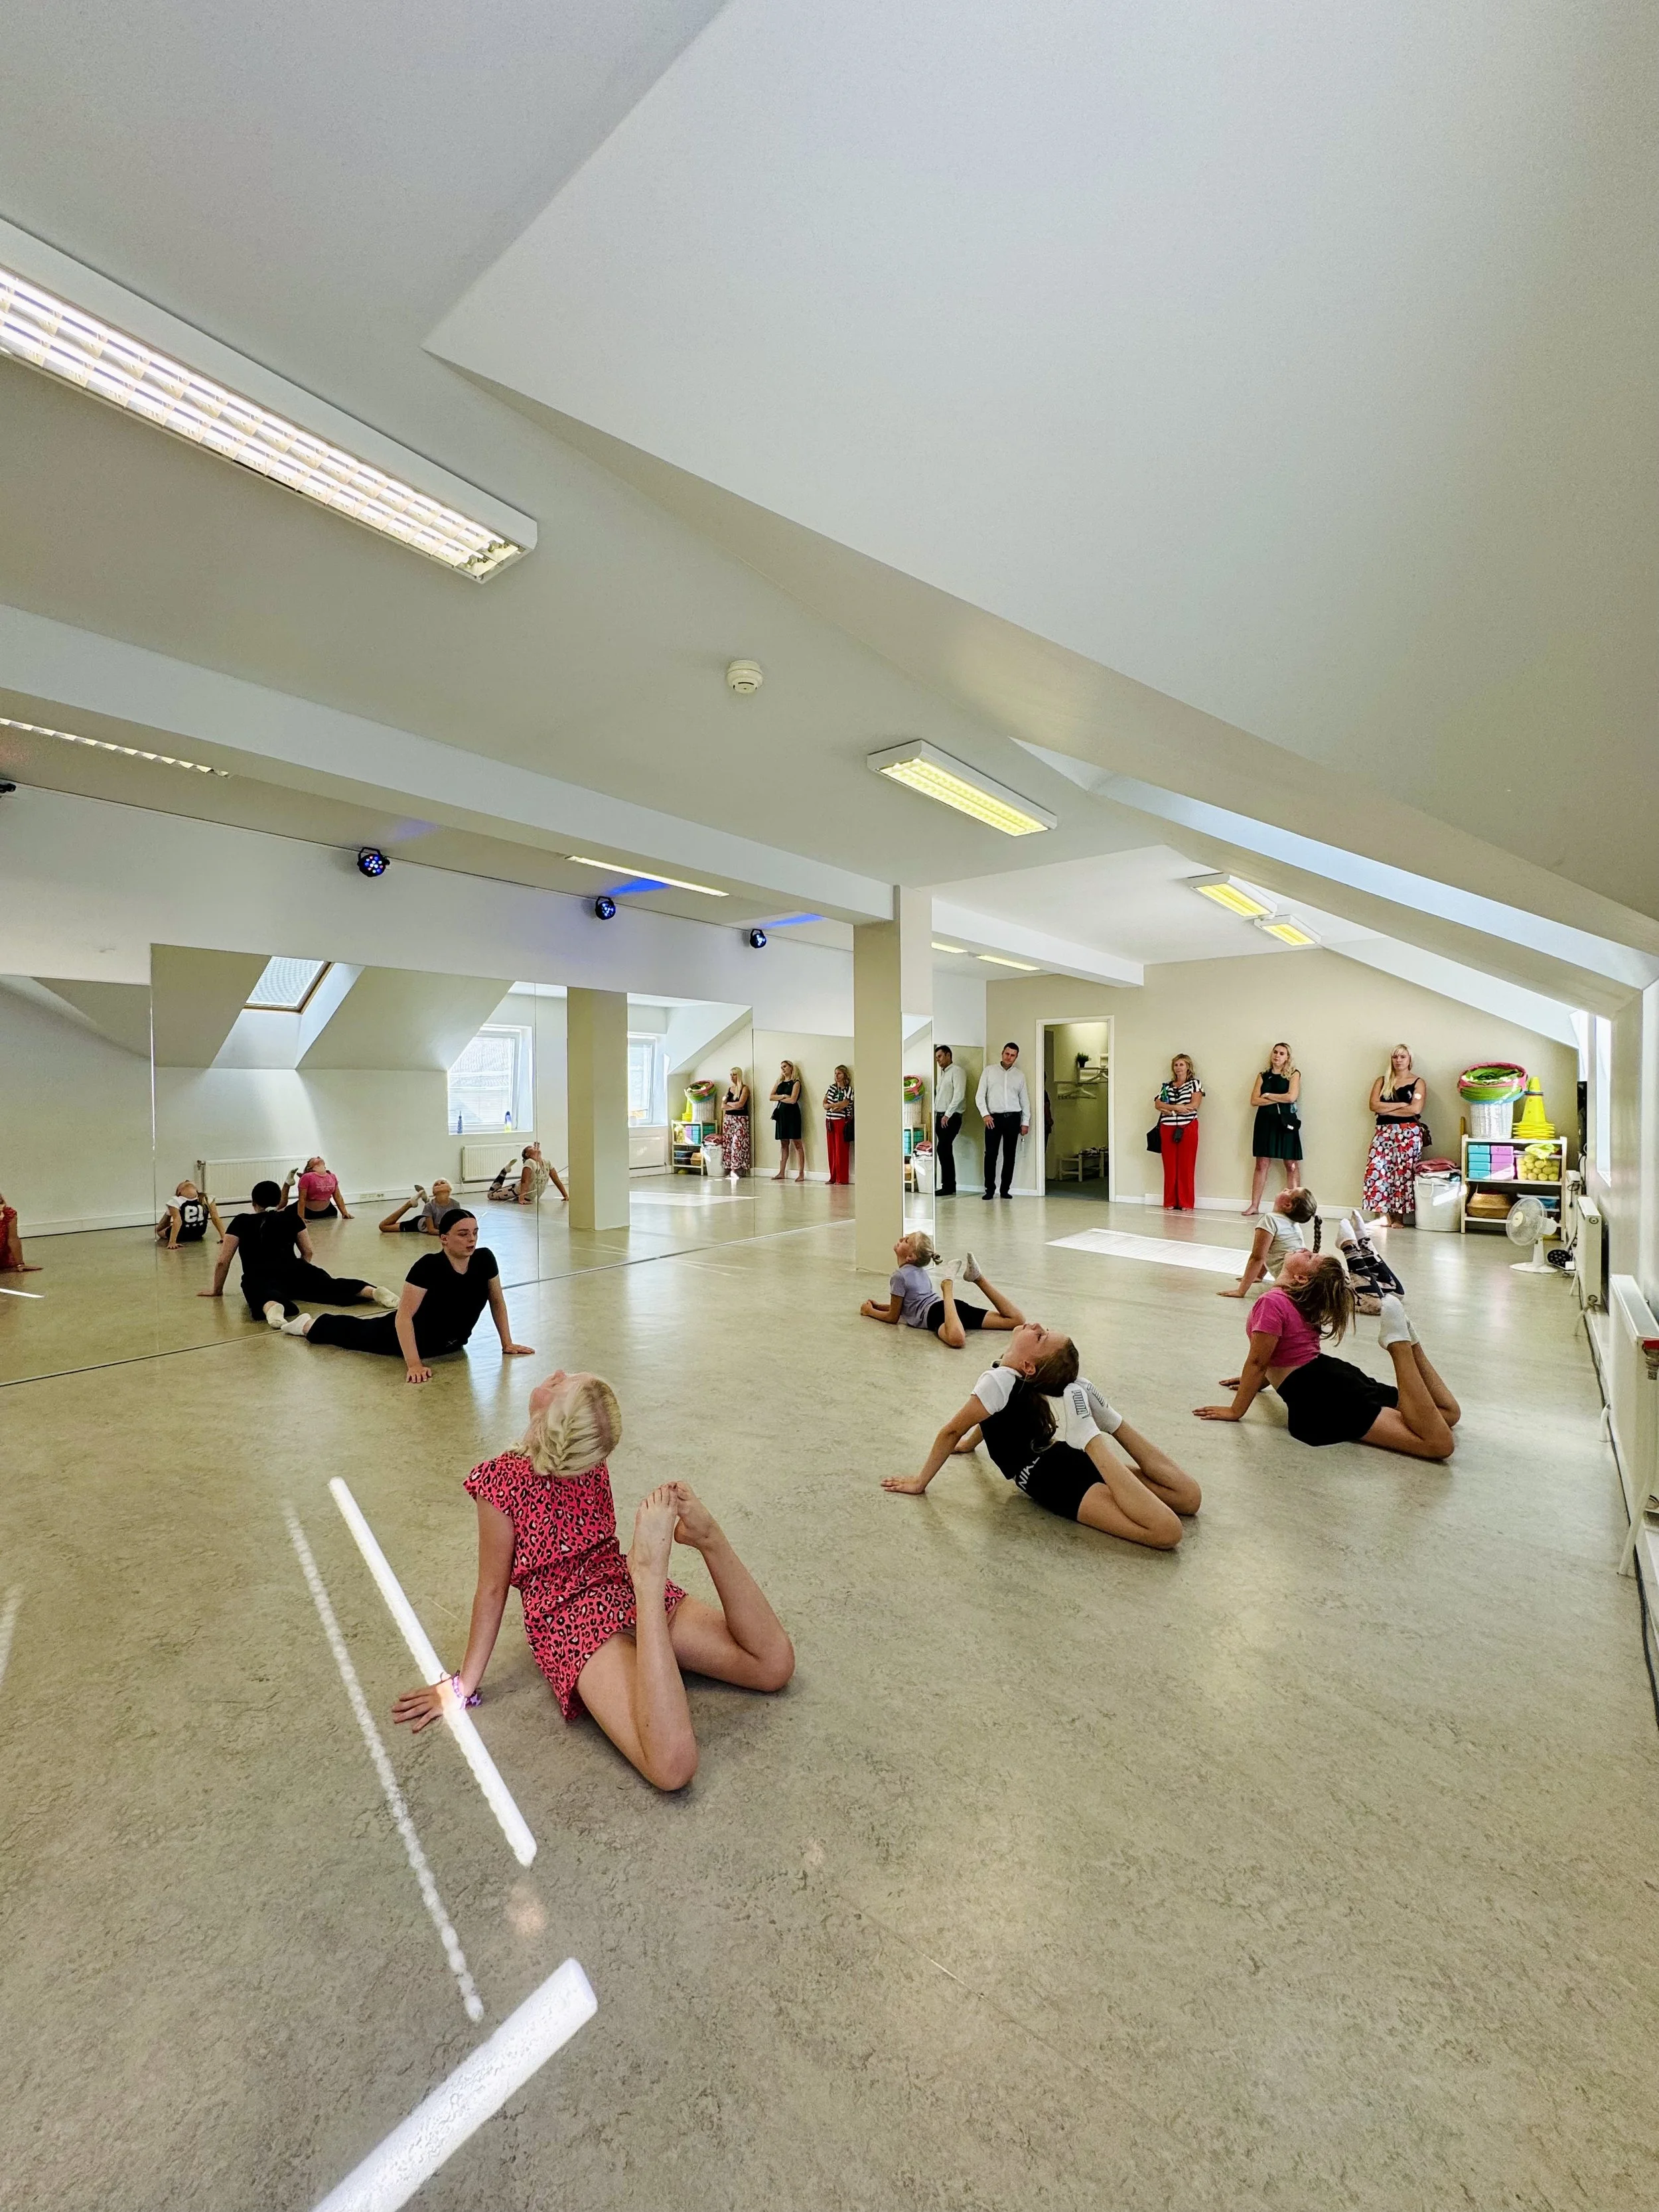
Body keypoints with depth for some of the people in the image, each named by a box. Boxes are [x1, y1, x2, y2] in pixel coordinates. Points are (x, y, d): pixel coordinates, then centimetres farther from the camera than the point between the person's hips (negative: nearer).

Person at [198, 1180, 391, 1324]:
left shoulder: (241, 1222, 19)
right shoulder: (291, 1217, 23)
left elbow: (222, 1260, 13)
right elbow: (308, 1252, 23)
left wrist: (217, 1290, 26)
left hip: (259, 1276, -2)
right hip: (293, 1270, 2)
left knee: (264, 1295, -32)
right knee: (330, 1285, -17)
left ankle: (273, 1308, -69)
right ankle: (373, 1291, -45)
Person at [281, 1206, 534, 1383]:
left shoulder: (485, 1259, -22)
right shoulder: (429, 1266, -36)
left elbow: (497, 1301, -8)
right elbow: (404, 1316, -34)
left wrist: (507, 1344, -8)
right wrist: (414, 1364, -39)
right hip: (417, 1337, -4)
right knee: (360, 1334, 23)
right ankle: (310, 1325, 48)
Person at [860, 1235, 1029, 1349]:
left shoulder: (899, 1276, 2)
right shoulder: (921, 1271, 27)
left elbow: (893, 1317, 6)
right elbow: (904, 1305, 42)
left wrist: (870, 1311, 24)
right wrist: (878, 1305, 41)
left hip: (936, 1312, -9)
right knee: (1017, 1320, 11)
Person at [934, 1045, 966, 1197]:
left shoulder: (956, 1071, -4)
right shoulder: (942, 1074, 22)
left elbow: (959, 1095, -15)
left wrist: (948, 1115, -18)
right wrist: (938, 1115, 7)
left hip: (951, 1117, -8)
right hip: (941, 1117, 8)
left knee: (943, 1150, -13)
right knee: (944, 1151, 6)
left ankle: (948, 1187, -9)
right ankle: (949, 1186, 10)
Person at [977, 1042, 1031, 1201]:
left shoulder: (1020, 1075, 12)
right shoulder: (989, 1071, 6)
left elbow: (1024, 1100, 13)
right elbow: (979, 1095, 2)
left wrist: (1026, 1122, 7)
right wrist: (985, 1114, -10)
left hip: (1013, 1118, 2)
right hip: (994, 1118, -2)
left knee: (1010, 1155, 4)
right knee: (991, 1154, -5)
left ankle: (1005, 1189, 12)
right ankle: (990, 1189, 3)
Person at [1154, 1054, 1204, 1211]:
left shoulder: (1195, 1083, 6)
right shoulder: (1166, 1086, 16)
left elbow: (1195, 1105, -8)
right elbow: (1158, 1104, 2)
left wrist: (1169, 1109, -7)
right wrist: (1176, 1107, -13)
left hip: (1188, 1128, -3)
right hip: (1167, 1129, 3)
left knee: (1187, 1166, -2)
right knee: (1169, 1166, 2)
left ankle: (1186, 1204, 2)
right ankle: (1170, 1203, 7)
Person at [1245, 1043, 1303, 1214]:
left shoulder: (1294, 1074, 3)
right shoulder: (1263, 1076, 12)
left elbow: (1291, 1097, -12)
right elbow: (1254, 1100, 1)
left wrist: (1268, 1095, -3)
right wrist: (1278, 1100, -8)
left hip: (1286, 1121, -3)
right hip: (1265, 1121, 3)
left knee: (1291, 1164, -1)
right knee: (1262, 1163, 2)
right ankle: (1254, 1206, 3)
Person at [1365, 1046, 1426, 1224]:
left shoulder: (1418, 1082, 6)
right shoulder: (1382, 1081, 15)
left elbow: (1415, 1109, -8)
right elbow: (1374, 1105, 0)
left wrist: (1387, 1110, -3)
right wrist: (1401, 1105, -6)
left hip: (1408, 1133, -2)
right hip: (1384, 1132, 2)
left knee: (1402, 1171, -6)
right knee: (1376, 1168, -13)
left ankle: (1398, 1215, 3)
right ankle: (1383, 1213, -9)